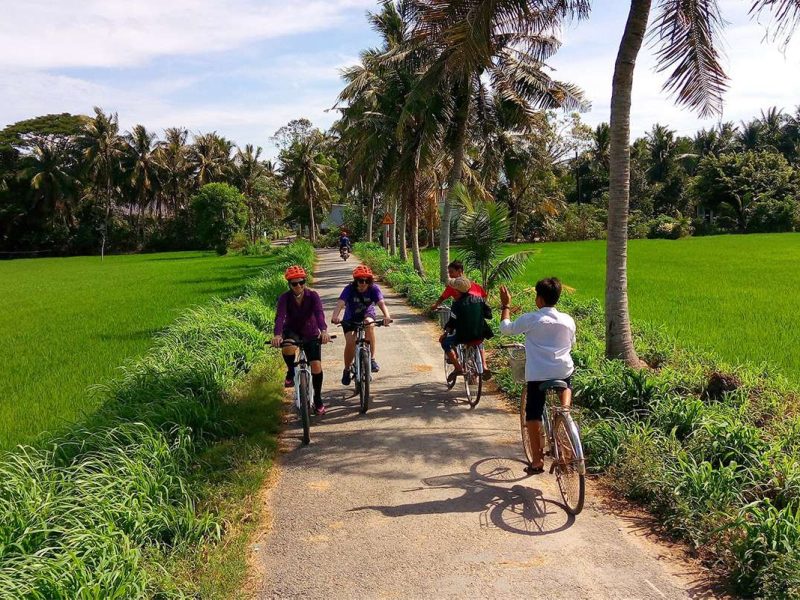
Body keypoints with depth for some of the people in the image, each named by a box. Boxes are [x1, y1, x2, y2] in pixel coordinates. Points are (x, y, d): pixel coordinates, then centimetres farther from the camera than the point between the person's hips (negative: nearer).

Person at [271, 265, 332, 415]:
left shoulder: (312, 296, -19)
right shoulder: (284, 298, -19)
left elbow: (319, 313, -35)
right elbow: (279, 316, -34)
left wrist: (324, 331, -55)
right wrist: (277, 335, -54)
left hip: (311, 334, 1)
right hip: (292, 331, -1)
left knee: (316, 366, -11)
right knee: (288, 348, -37)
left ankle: (317, 399, 13)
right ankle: (290, 373, -5)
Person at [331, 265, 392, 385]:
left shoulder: (374, 289, -22)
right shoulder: (349, 289, -24)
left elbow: (381, 303, -37)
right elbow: (340, 304, -39)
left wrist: (387, 316, -58)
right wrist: (335, 316, -60)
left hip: (367, 315, 0)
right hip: (350, 318, 0)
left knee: (369, 324, -35)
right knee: (350, 342, -20)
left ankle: (372, 359, -22)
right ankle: (347, 370, 8)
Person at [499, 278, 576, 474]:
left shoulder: (531, 319, -9)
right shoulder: (568, 320, 3)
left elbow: (506, 328, 3)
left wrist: (506, 305, 15)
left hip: (537, 374, -3)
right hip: (563, 371, 4)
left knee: (533, 415, 7)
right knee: (566, 383, 38)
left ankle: (537, 460, 9)